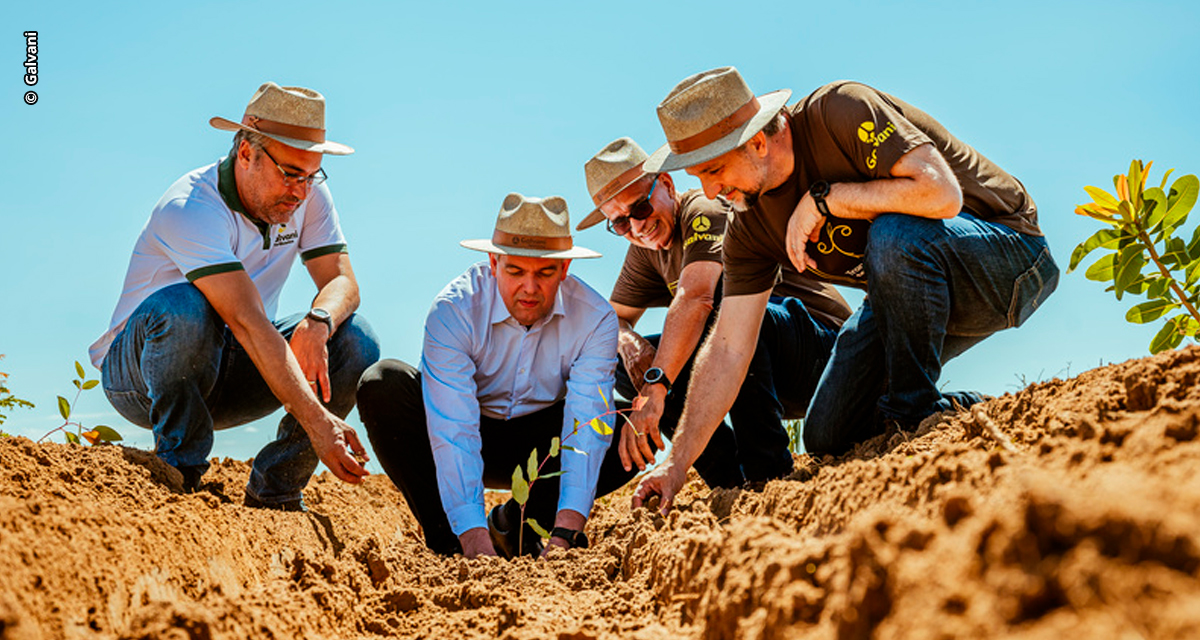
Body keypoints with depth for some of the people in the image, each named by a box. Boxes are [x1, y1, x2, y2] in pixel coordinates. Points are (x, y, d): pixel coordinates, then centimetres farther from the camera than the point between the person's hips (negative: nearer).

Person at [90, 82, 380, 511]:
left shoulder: (310, 193, -6)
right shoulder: (189, 208, -27)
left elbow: (342, 281, -10)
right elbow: (248, 323, -38)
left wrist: (318, 323, -36)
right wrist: (317, 421, -46)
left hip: (228, 380, 5)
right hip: (139, 373, -5)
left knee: (356, 342, -17)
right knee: (184, 307, -38)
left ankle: (273, 493, -7)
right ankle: (181, 474, -19)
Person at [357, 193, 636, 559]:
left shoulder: (595, 319, -20)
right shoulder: (454, 310, -26)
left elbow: (586, 427, -29)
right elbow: (453, 431, -34)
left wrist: (566, 531, -42)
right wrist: (474, 539, -43)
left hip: (539, 447, 2)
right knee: (383, 385, -28)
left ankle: (515, 525, -9)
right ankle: (446, 538, -19)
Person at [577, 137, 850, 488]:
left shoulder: (707, 212, -18)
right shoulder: (646, 248, 9)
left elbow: (695, 299, -35)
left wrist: (653, 389, -44)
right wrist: (628, 342, -13)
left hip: (823, 344, -8)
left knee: (721, 299, -36)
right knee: (622, 364, -2)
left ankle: (767, 468, -27)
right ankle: (730, 476, -5)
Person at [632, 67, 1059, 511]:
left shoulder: (840, 112, -26)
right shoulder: (748, 227, -7)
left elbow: (942, 194, -37)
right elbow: (727, 349, -7)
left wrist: (822, 199, -29)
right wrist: (676, 464, -11)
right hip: (916, 291, 7)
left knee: (894, 237, -39)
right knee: (828, 437, 0)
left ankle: (911, 413, -19)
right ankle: (968, 411, 20)